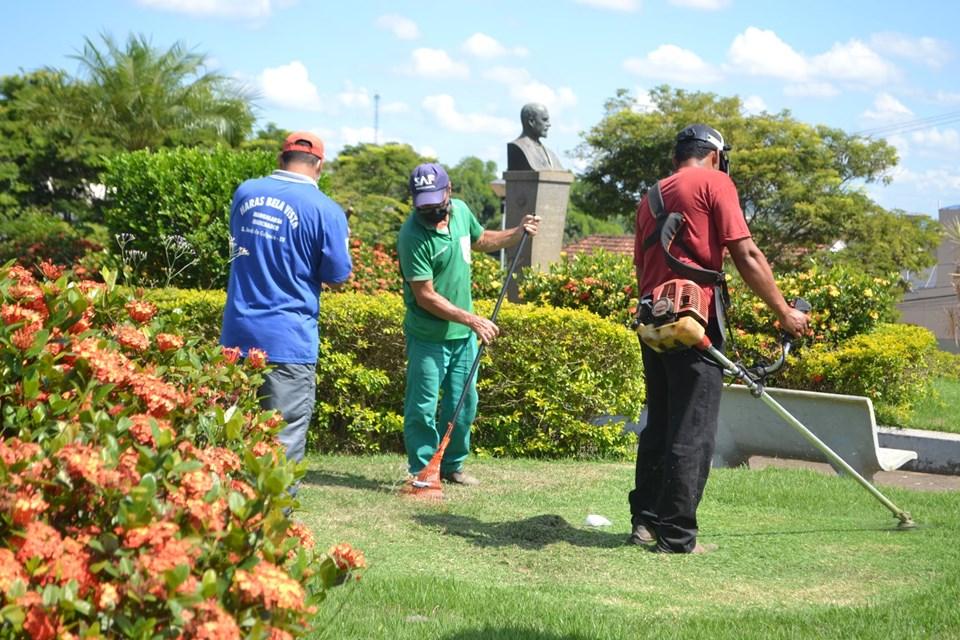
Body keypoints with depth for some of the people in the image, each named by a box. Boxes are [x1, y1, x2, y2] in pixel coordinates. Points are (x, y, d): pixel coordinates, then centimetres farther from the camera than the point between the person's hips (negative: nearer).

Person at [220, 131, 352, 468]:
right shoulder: (325, 209, -9)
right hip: (288, 339, -5)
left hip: (237, 332, 5)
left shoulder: (246, 191, 6)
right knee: (285, 440, 2)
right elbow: (337, 276, -3)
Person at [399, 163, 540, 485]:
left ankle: (452, 464, 30)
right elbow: (425, 296, -23)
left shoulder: (461, 210, -1)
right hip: (428, 335, -7)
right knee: (422, 407, -1)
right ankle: (422, 471, 11)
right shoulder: (413, 236, -23)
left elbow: (481, 240, 22)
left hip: (463, 333, 7)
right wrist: (472, 319, -26)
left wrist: (517, 233, 6)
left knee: (464, 402, 14)